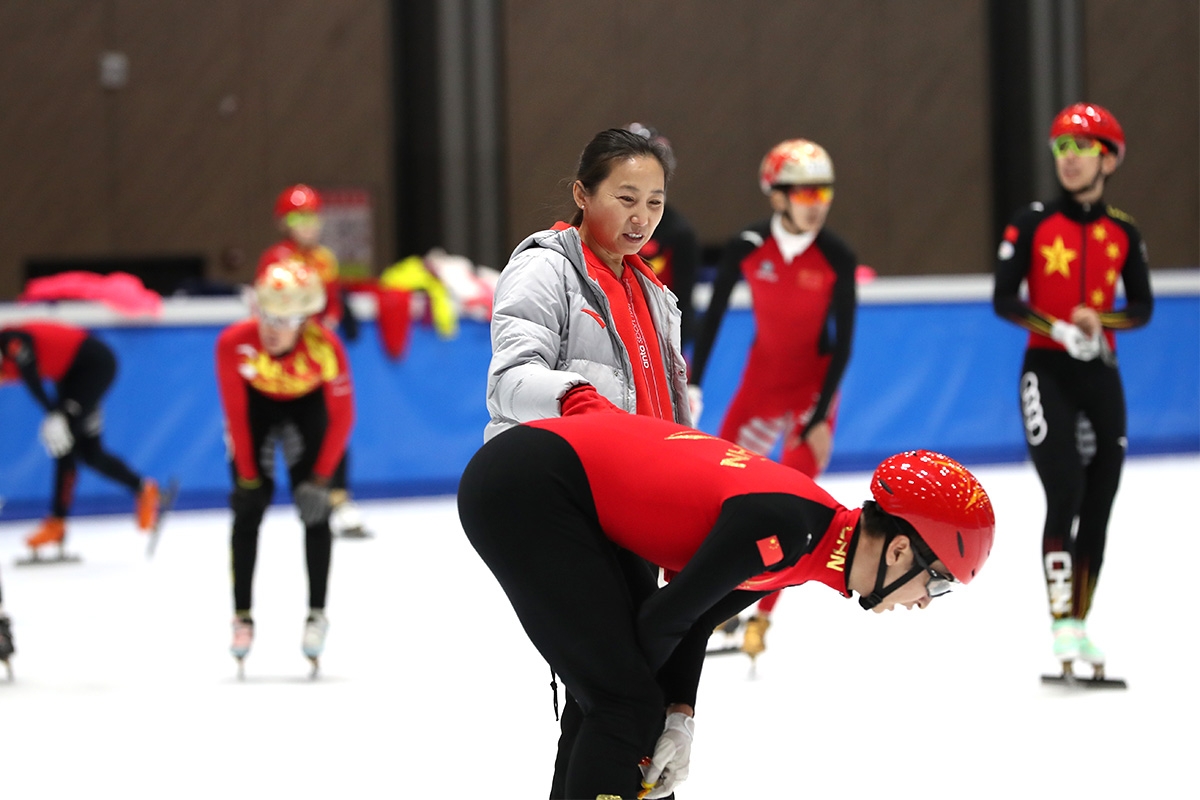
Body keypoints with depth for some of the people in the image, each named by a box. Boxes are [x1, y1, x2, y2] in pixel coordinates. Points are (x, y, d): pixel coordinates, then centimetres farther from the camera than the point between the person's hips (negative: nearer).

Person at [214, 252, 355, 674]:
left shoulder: (326, 347, -36)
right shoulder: (234, 343, -34)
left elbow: (342, 417, -23)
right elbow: (235, 414, -20)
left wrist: (322, 477, -23)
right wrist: (247, 474, -17)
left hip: (308, 403, -1)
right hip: (256, 402, 1)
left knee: (314, 507, -9)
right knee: (248, 505, -5)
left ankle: (317, 614, 2)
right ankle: (242, 616, 4)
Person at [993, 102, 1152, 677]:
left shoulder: (1122, 233, 6)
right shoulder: (1033, 224, -2)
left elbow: (1142, 308, 9)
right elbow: (1003, 300, -6)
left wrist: (1101, 321, -12)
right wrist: (1057, 328, -20)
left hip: (1100, 373, 4)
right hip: (1047, 371, -4)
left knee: (1099, 504, 5)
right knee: (1065, 492, -17)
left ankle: (1082, 624, 16)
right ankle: (1063, 626, -18)